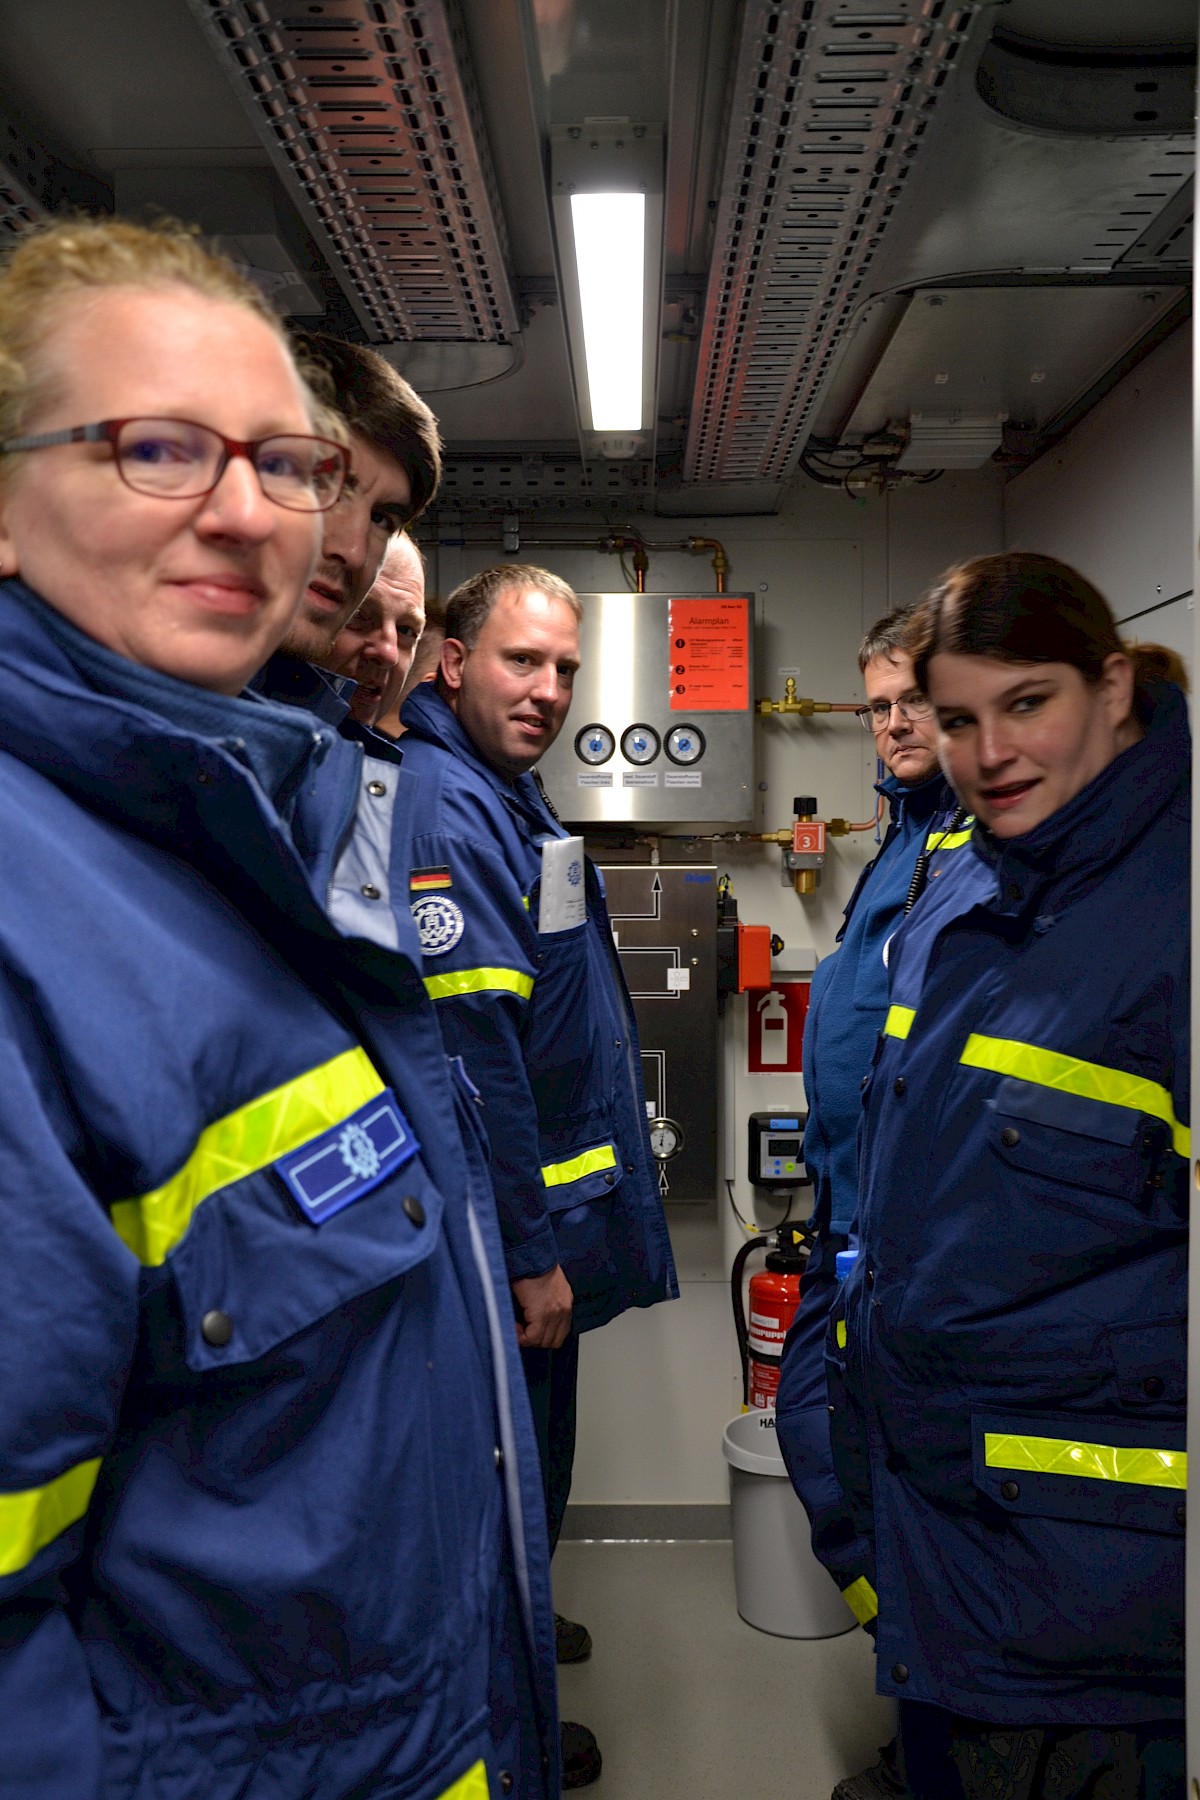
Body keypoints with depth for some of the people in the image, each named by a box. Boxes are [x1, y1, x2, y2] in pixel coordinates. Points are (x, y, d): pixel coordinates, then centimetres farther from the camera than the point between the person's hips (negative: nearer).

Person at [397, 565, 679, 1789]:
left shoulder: (510, 798, 11)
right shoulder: (442, 806, -23)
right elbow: (467, 1051, -29)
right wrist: (530, 1253, -25)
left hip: (556, 1199, 10)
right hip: (508, 1226, -10)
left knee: (529, 1450, 26)